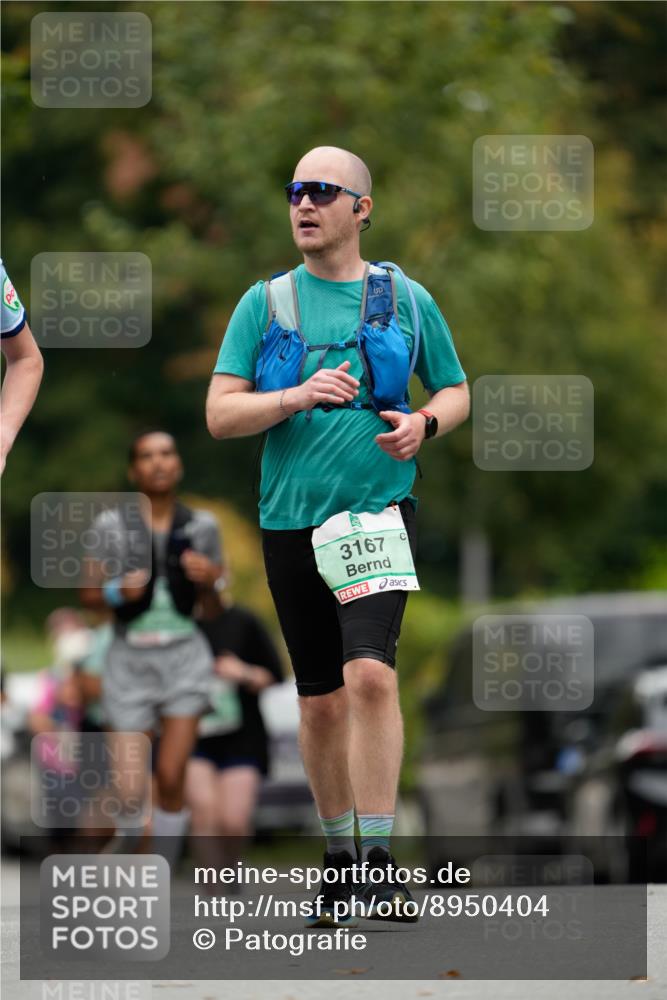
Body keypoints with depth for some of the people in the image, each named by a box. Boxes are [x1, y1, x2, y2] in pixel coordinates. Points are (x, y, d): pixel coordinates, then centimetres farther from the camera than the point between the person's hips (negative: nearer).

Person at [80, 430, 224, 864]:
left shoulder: (202, 526, -1)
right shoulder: (112, 525, -5)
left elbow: (215, 599, 9)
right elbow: (90, 595, 1)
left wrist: (210, 579, -14)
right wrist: (118, 592, -21)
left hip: (184, 658, 0)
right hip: (130, 660, 0)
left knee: (171, 778, -8)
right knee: (129, 790, -2)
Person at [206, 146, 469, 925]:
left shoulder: (405, 300, 6)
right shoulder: (264, 303, 6)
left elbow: (456, 391, 17)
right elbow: (220, 414, 0)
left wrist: (424, 424, -6)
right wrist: (297, 397, -17)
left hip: (377, 510, -2)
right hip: (290, 519, 2)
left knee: (370, 673, -21)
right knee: (320, 701, 9)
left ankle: (378, 859, -19)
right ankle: (339, 857, 24)